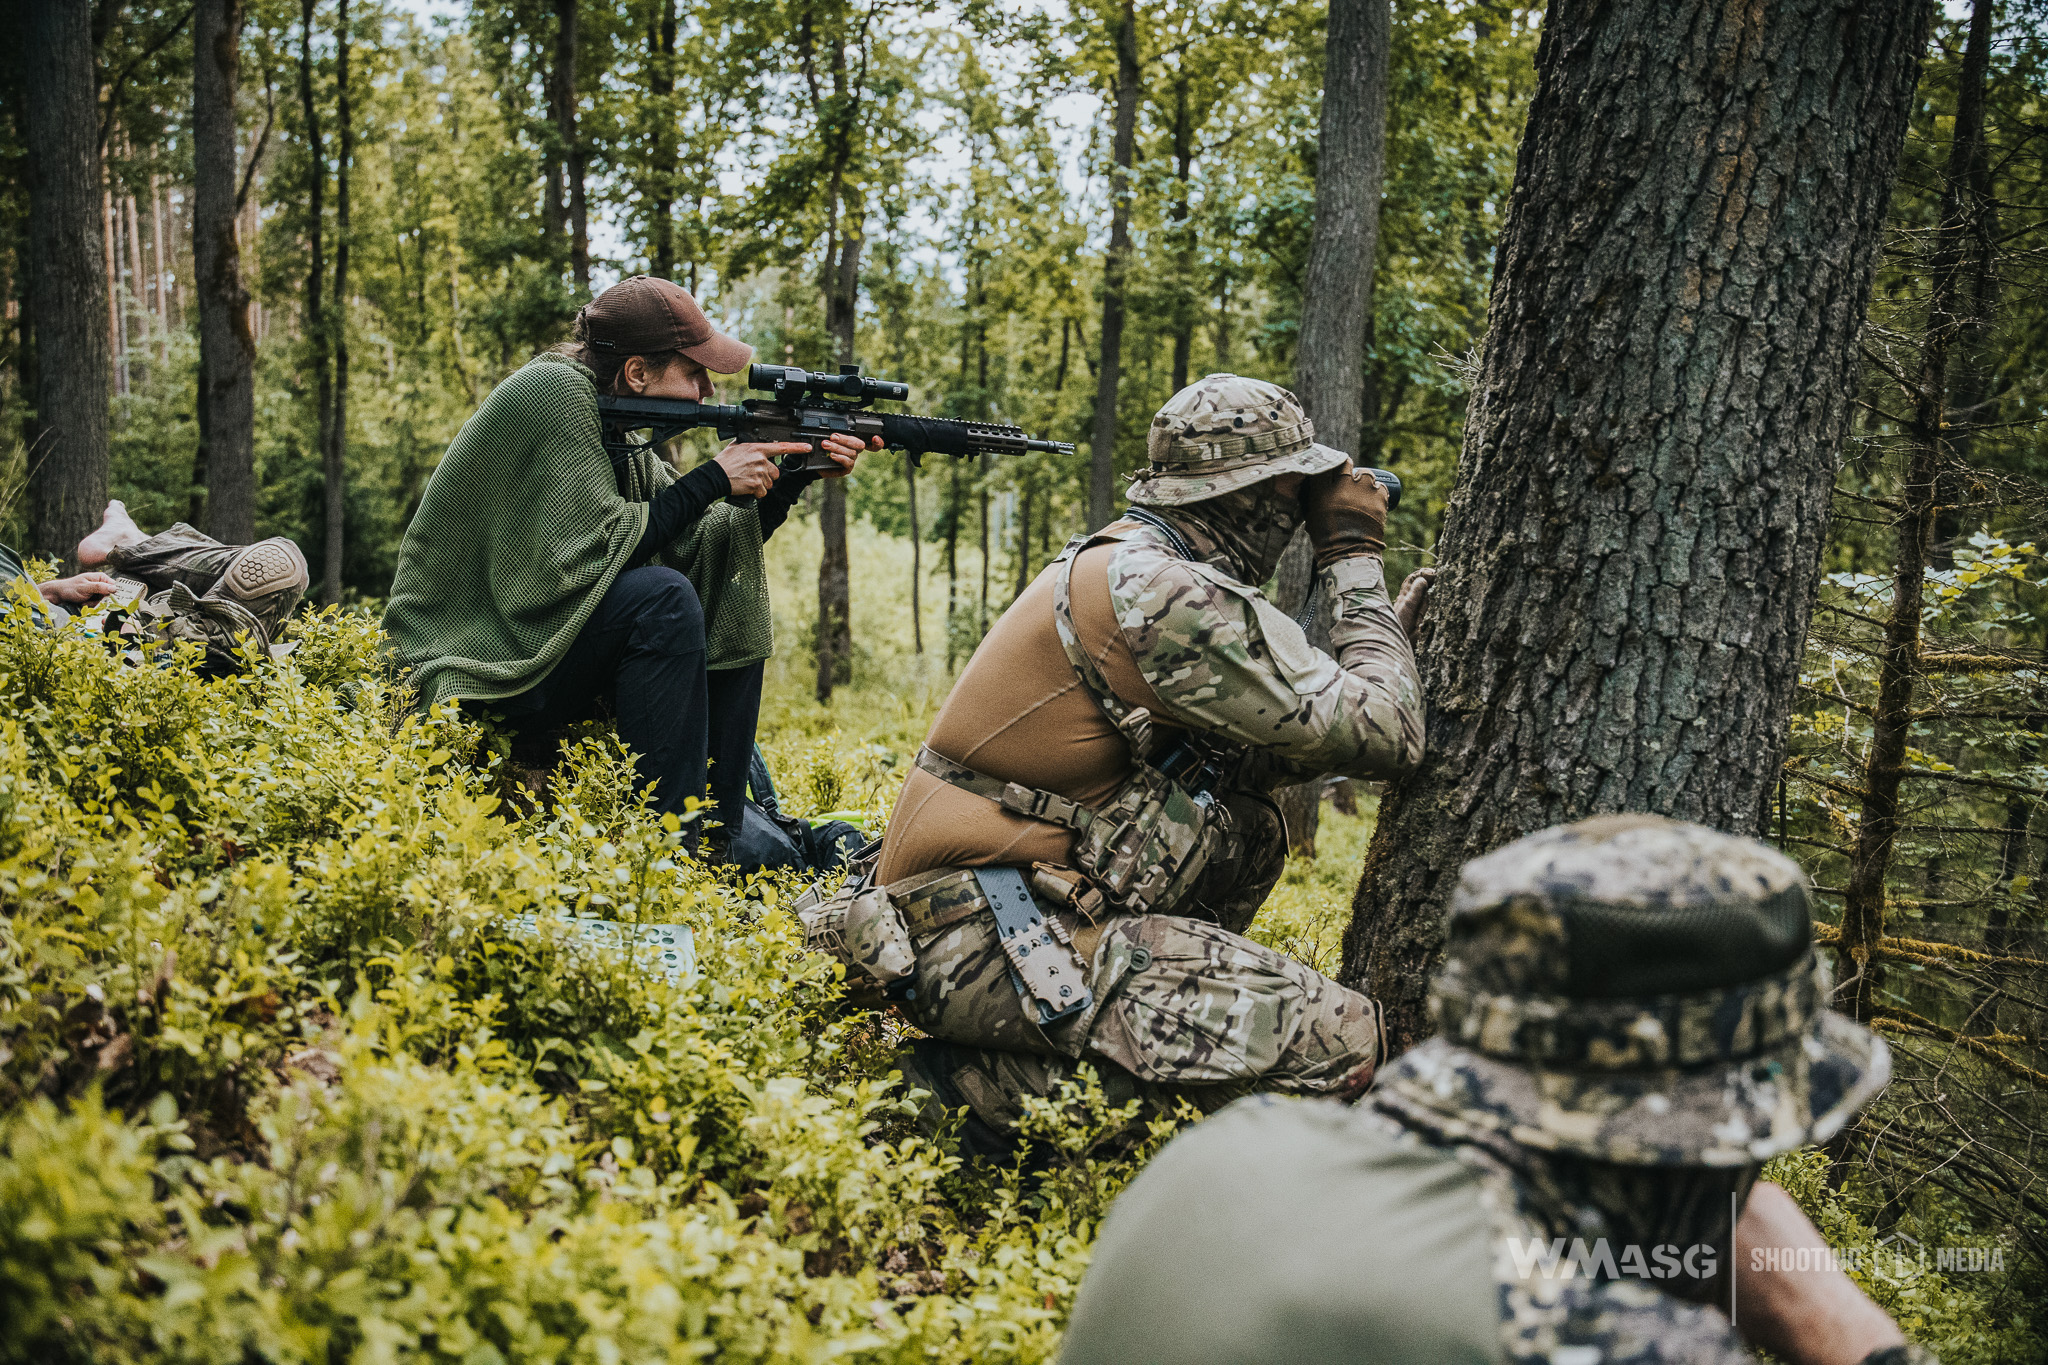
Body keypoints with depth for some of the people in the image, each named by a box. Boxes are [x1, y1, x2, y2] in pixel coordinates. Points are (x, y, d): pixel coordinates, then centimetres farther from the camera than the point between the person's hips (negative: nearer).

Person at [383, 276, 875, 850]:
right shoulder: (553, 392, -17)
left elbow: (701, 542, 6)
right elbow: (598, 547, -24)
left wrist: (795, 475, -3)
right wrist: (715, 478, -18)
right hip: (474, 662, -9)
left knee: (731, 594, 3)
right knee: (662, 598, -27)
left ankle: (721, 824, 2)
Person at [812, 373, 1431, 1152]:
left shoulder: (1112, 564, 14)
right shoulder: (1172, 596, -17)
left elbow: (1235, 760, 19)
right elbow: (1382, 737, -13)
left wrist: (1383, 637, 16)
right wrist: (1356, 559, 0)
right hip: (986, 944, -10)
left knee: (1249, 830, 18)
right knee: (1339, 1039, -14)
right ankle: (998, 1085, -10)